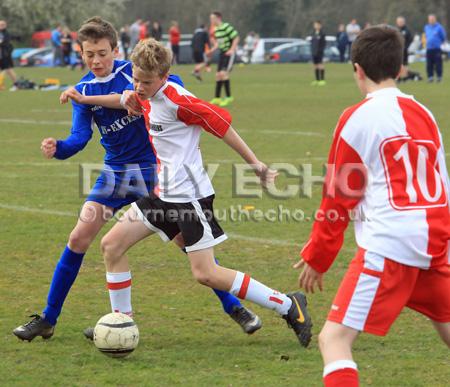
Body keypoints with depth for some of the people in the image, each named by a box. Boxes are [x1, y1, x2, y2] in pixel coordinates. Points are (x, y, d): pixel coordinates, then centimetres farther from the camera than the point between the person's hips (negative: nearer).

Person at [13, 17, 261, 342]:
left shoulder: (134, 71, -10)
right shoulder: (83, 90, -1)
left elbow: (173, 84, -21)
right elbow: (80, 137, -13)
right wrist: (57, 148, -33)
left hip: (152, 169, -3)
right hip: (115, 172, 3)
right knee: (78, 239, -4)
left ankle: (234, 307, 9)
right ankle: (48, 320, 6)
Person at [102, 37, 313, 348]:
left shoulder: (174, 99, -18)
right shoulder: (148, 96, 6)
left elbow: (219, 122, -14)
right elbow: (132, 98, 29)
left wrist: (255, 164, -9)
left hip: (189, 194, -9)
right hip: (165, 194, 9)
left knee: (206, 273, -10)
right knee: (112, 244, 3)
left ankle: (289, 306, -1)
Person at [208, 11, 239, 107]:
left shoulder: (227, 27, -17)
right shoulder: (216, 29, 10)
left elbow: (236, 38, -16)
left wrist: (232, 50, -21)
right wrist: (212, 50, 10)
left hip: (229, 53, -9)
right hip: (222, 52, 9)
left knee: (224, 73, -18)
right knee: (218, 74, 7)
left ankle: (228, 97, -10)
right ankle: (217, 98, 14)